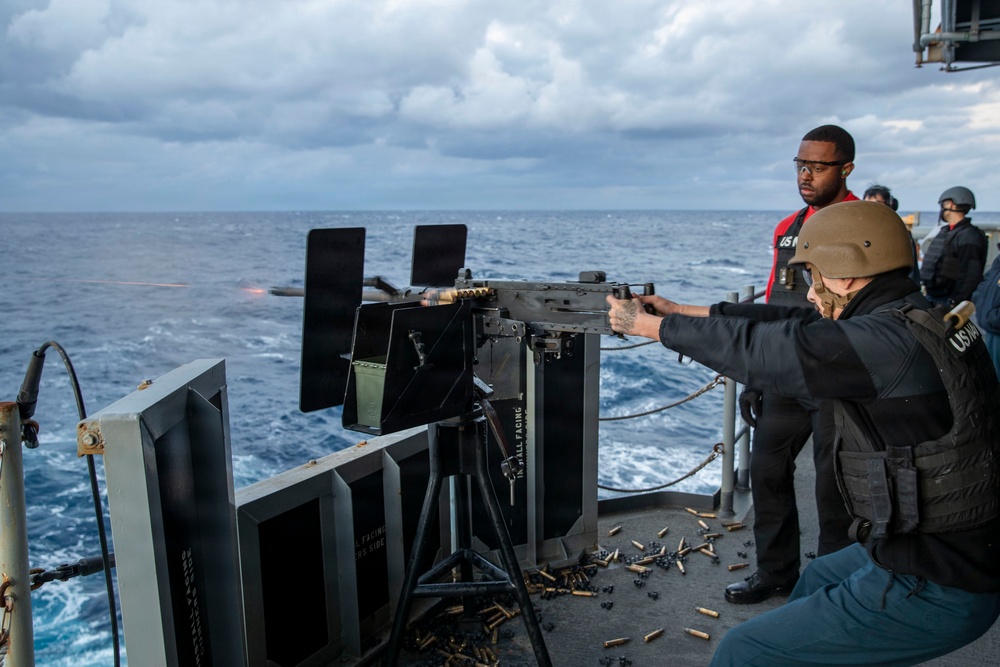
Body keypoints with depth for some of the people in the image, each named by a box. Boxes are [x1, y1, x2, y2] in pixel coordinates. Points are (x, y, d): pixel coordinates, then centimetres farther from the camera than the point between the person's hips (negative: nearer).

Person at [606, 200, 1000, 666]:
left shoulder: (889, 341, -26)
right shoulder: (921, 319, 3)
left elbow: (752, 348, -19)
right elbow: (795, 325, 8)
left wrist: (648, 325, -4)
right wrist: (680, 311, 12)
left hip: (935, 593, -10)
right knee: (817, 579, 33)